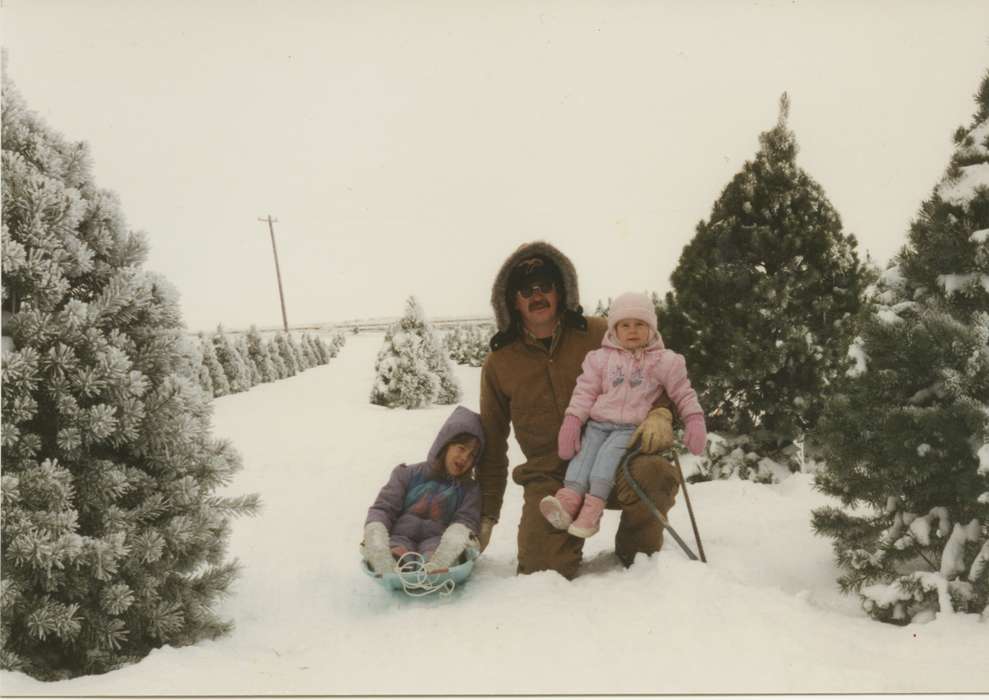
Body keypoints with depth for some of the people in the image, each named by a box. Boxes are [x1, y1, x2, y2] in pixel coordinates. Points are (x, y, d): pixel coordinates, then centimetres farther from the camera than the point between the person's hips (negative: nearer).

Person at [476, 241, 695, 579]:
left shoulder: (598, 334, 2)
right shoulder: (498, 364, 6)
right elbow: (492, 445, 14)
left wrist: (660, 413, -15)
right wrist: (485, 514, 12)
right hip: (550, 477, 1)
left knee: (653, 474, -34)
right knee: (542, 569, -19)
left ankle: (638, 558, -3)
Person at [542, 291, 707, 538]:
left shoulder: (664, 361, 6)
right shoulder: (602, 358, 9)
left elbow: (683, 393, 10)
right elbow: (585, 391, 7)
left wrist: (695, 421, -3)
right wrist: (572, 422, -4)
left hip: (632, 428, -3)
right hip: (598, 423, 3)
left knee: (609, 452, -28)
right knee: (584, 451, -23)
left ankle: (594, 504, -38)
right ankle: (570, 495, -39)